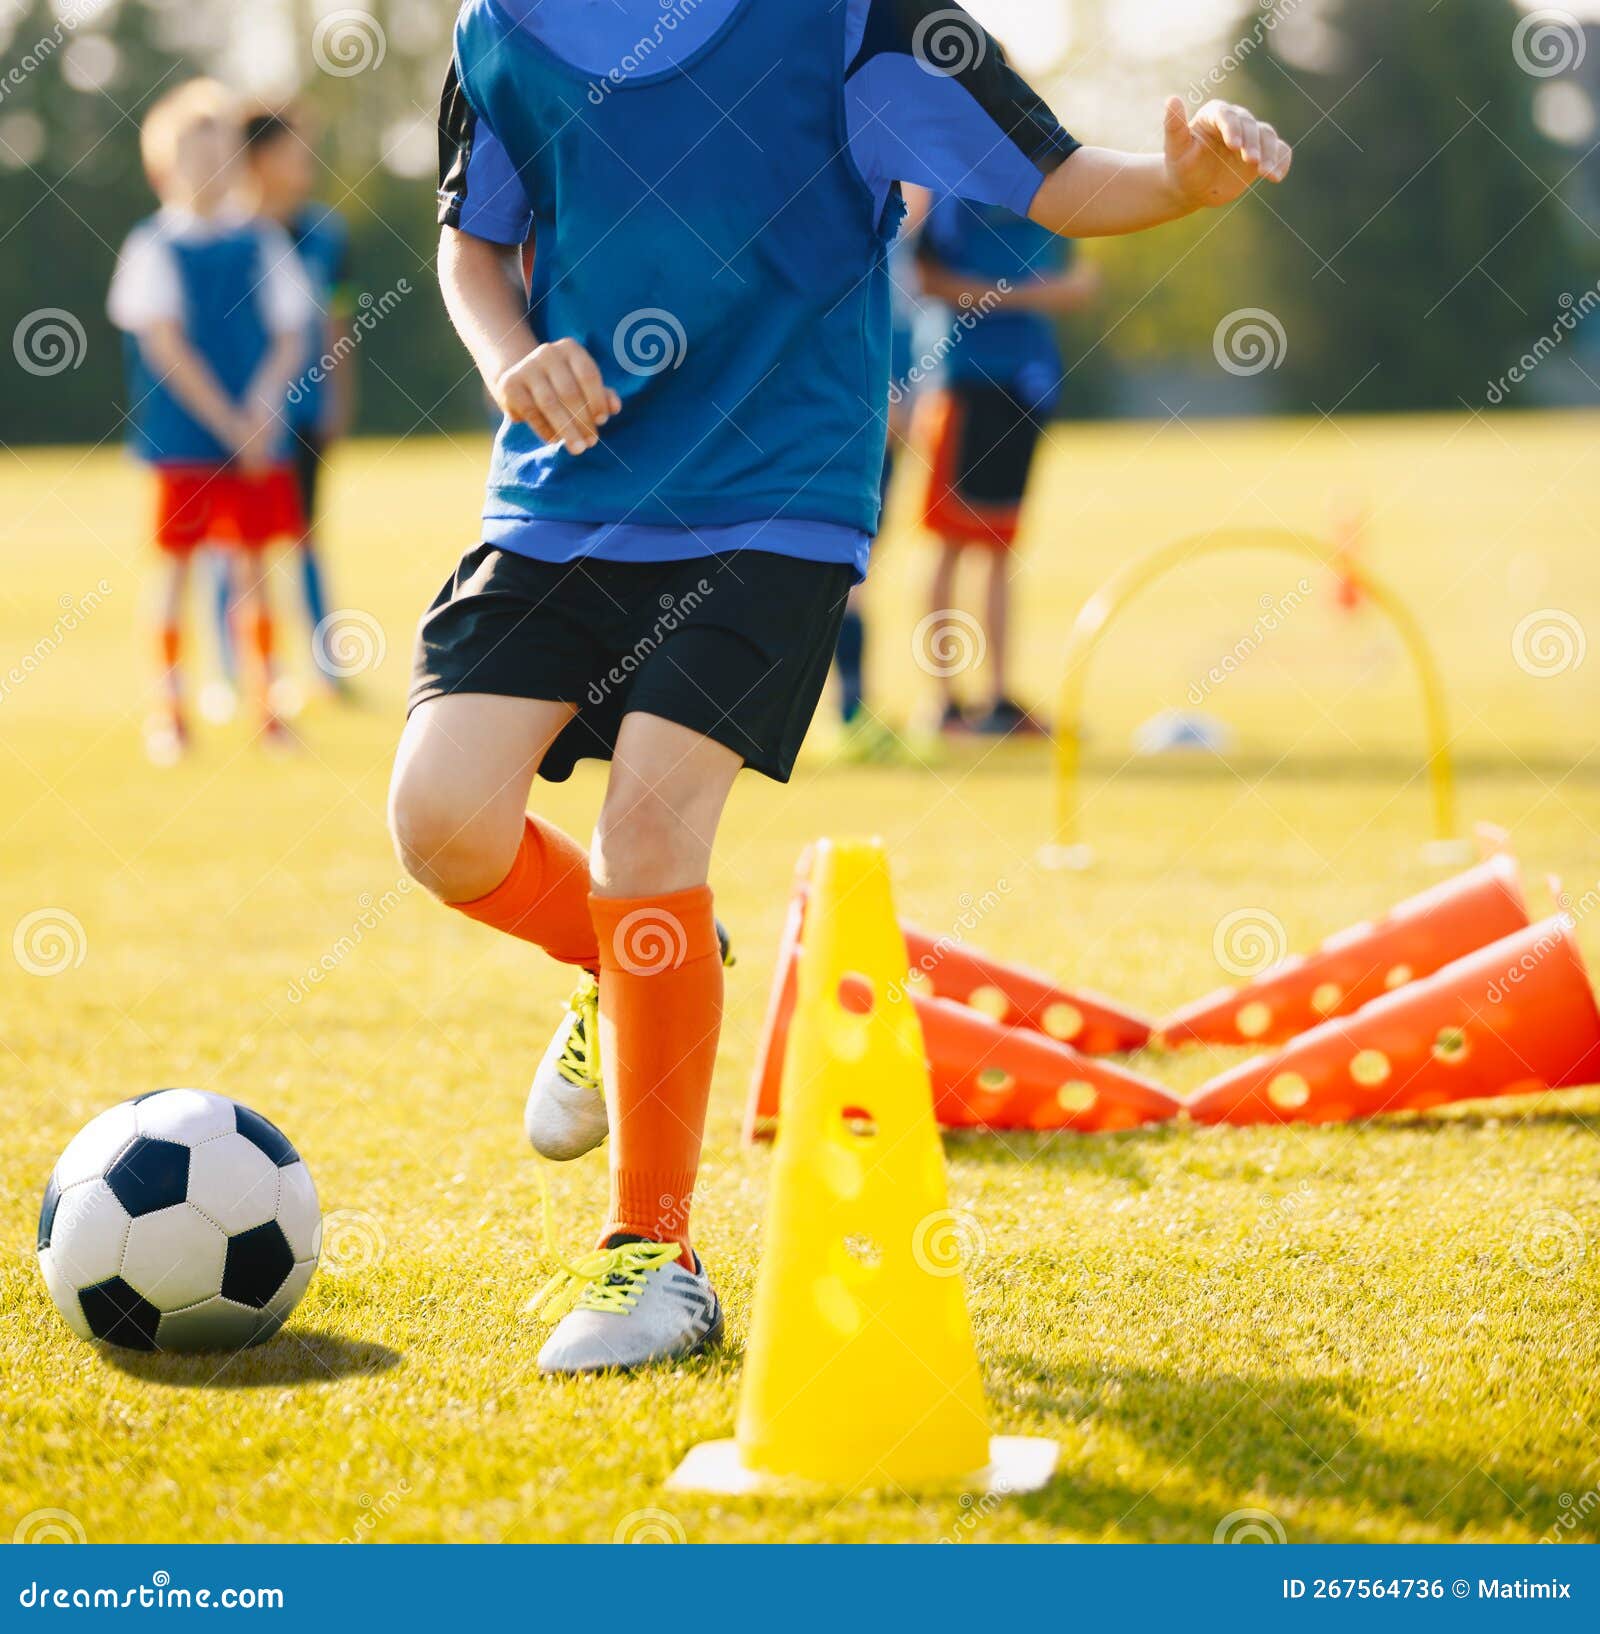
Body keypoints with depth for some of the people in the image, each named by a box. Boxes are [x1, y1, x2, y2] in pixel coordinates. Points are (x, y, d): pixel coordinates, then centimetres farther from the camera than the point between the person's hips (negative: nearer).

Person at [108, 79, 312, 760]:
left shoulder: (261, 243, 7)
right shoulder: (153, 248, -3)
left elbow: (289, 335, 5)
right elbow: (166, 344, -9)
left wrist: (264, 405, -13)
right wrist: (229, 423, -15)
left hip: (257, 435, 3)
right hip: (184, 436, -3)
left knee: (254, 558, 5)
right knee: (177, 560, 0)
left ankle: (265, 700, 12)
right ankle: (169, 709, 8)